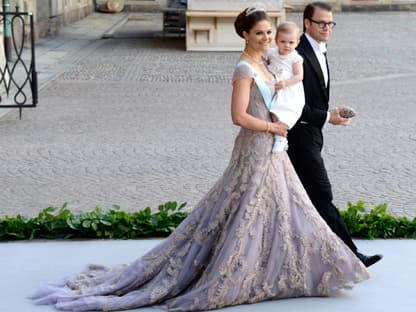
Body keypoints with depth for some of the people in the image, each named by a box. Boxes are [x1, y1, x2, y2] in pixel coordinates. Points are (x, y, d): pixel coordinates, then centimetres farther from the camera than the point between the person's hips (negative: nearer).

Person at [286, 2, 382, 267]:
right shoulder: (299, 55, -19)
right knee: (322, 197, -5)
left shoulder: (319, 52, 12)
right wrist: (327, 117, -22)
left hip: (311, 133, 10)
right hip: (301, 135, -10)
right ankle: (349, 254, -2)